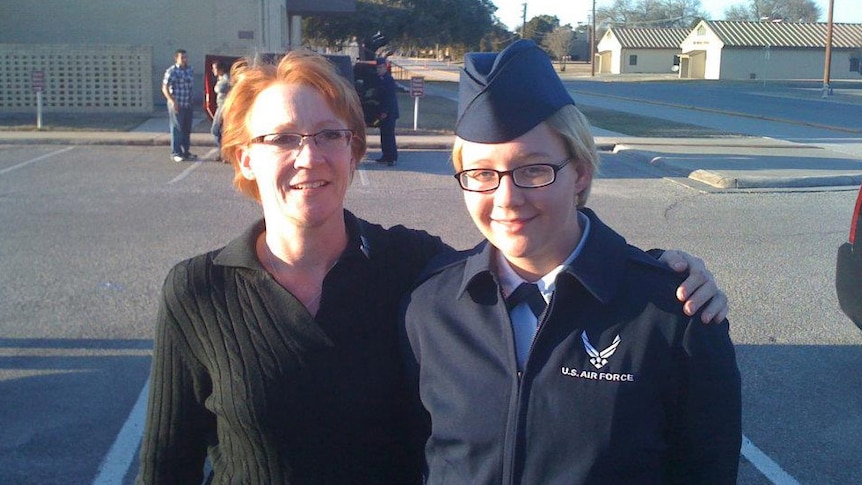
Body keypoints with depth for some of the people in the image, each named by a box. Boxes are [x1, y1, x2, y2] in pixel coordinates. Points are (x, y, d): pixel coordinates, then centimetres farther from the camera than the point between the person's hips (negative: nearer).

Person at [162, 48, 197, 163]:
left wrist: (191, 99, 14)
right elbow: (165, 88, -13)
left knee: (187, 129, 12)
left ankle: (186, 152, 22)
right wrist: (172, 101, -22)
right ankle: (175, 153, 3)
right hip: (176, 105, -7)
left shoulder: (190, 70, 9)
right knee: (177, 129, -3)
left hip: (188, 105, 7)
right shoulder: (171, 71, -11)